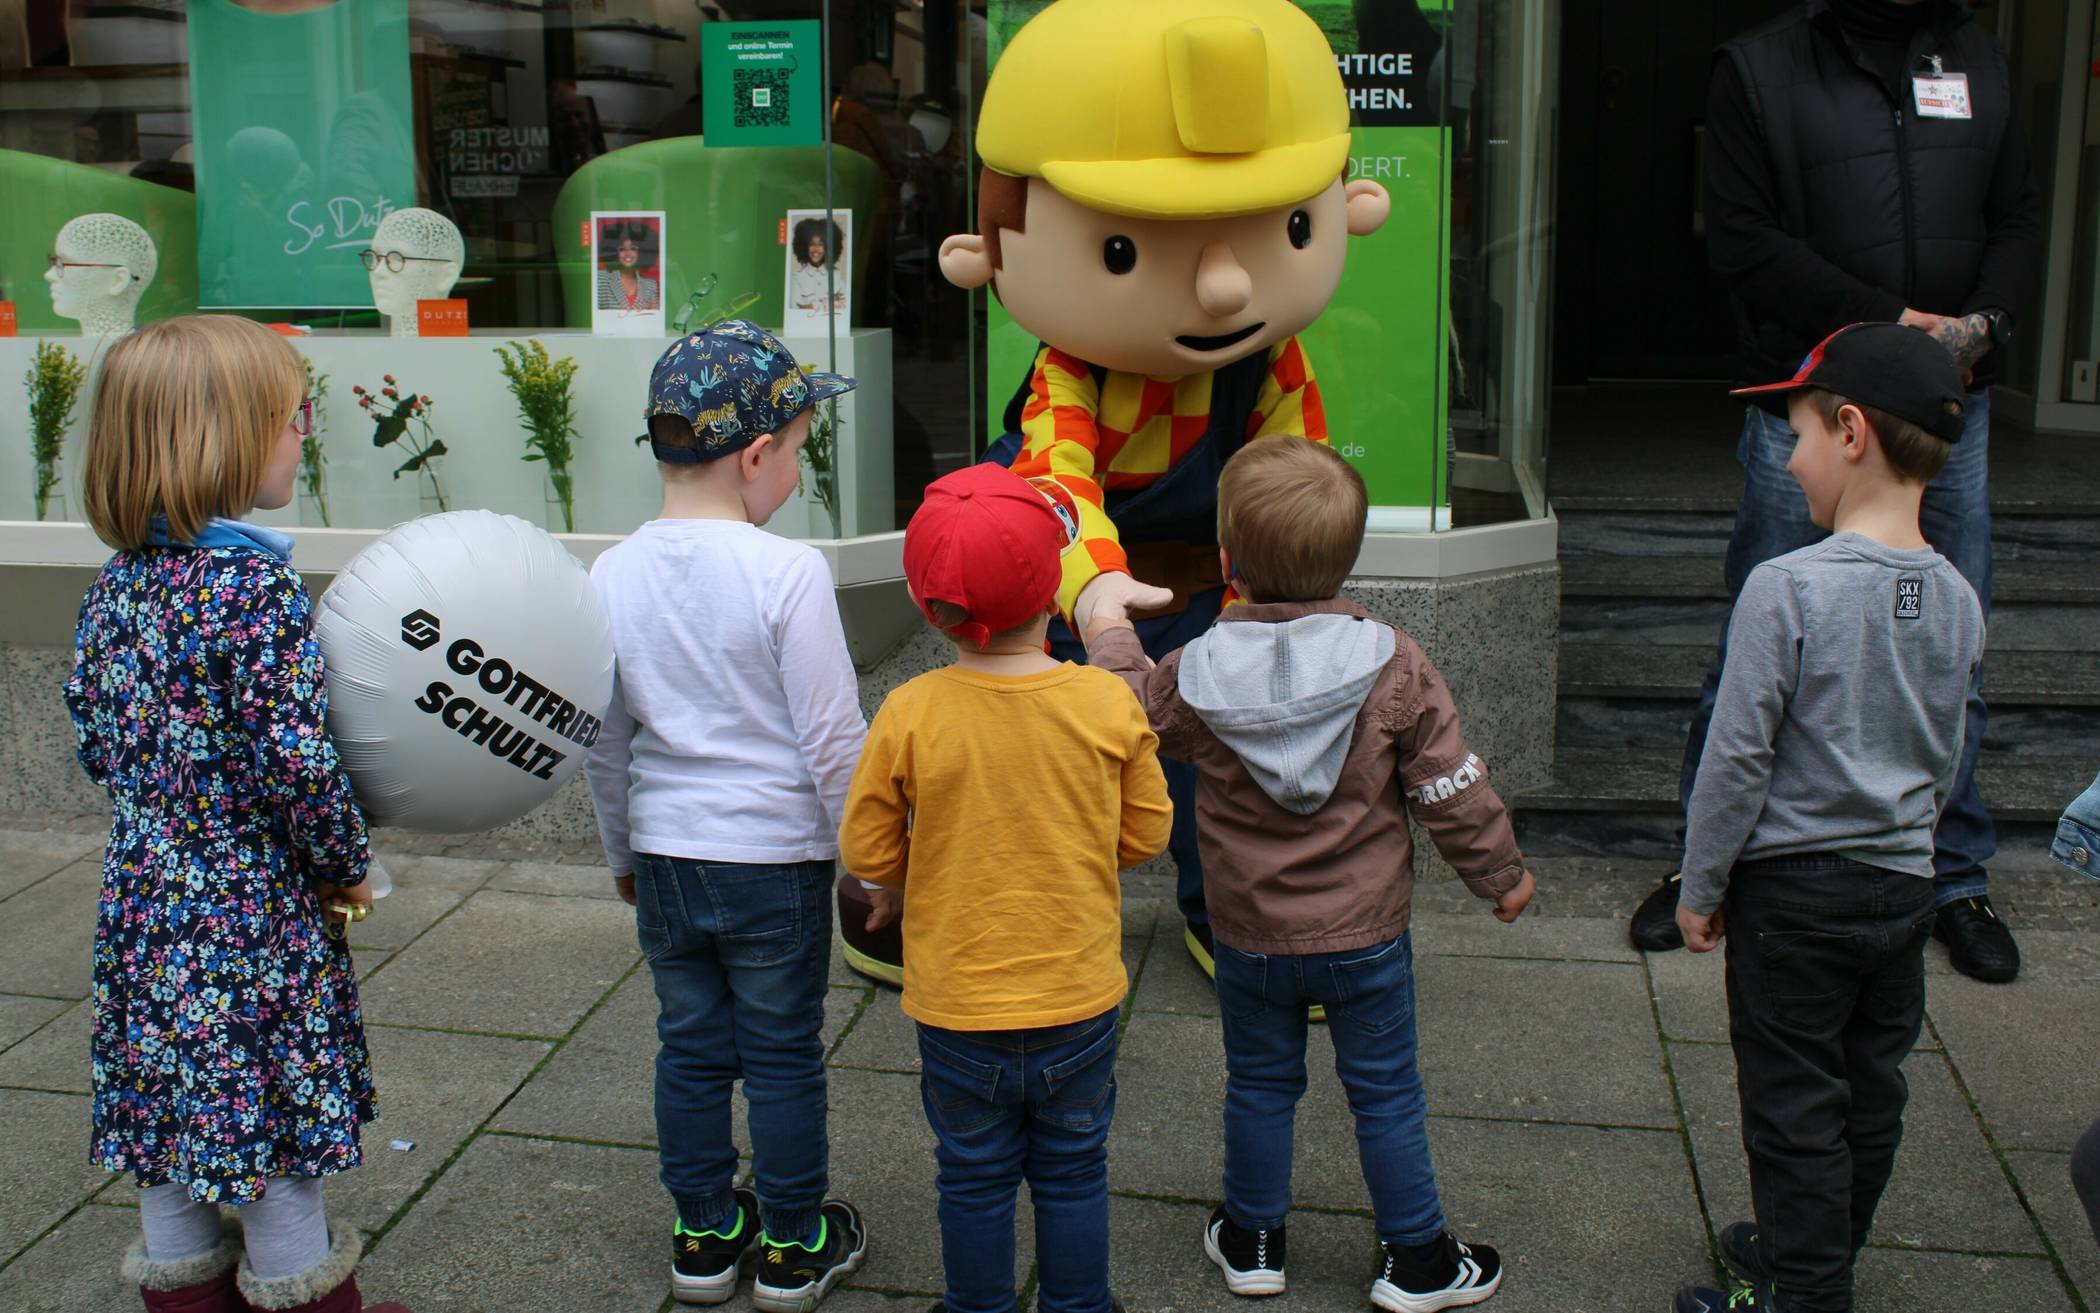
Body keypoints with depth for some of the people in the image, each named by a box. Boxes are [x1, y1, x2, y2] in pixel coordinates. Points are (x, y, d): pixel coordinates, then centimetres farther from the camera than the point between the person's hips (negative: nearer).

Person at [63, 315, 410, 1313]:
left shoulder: (115, 584, 2)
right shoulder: (259, 589, -21)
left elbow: (96, 745, 9)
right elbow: (297, 766, -21)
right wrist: (344, 867, -6)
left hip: (145, 895, 7)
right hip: (257, 907, -7)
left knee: (168, 1107, 18)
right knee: (277, 1118, 9)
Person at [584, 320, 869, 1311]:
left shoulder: (611, 576, -3)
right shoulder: (787, 572, -19)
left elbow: (604, 740, 6)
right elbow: (833, 742, -15)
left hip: (665, 858, 4)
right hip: (776, 858, -4)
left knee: (690, 1045, 17)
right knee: (783, 1055, 10)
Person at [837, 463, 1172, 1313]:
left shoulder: (908, 715, -18)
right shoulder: (1109, 702, -14)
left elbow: (866, 850, -9)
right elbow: (1145, 834, -2)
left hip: (958, 1004, -1)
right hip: (1080, 998, 1)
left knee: (974, 1177, 18)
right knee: (1073, 1172, 20)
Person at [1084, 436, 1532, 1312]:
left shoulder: (1195, 676, -15)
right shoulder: (1395, 666, -16)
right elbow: (1451, 788, -10)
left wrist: (1110, 639, 20)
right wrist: (1501, 872, 6)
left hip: (1249, 936, 1)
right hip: (1364, 934, -1)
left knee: (1260, 1084, 19)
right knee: (1385, 1092, 13)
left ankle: (1253, 1240, 34)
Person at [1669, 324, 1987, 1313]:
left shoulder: (1788, 588, -21)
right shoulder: (1957, 600, -1)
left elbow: (1736, 759, -18)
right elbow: (1947, 761, 10)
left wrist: (1701, 888, -7)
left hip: (1795, 889, -6)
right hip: (1904, 884, 7)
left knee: (1794, 1104, 6)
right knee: (1871, 1092, 18)